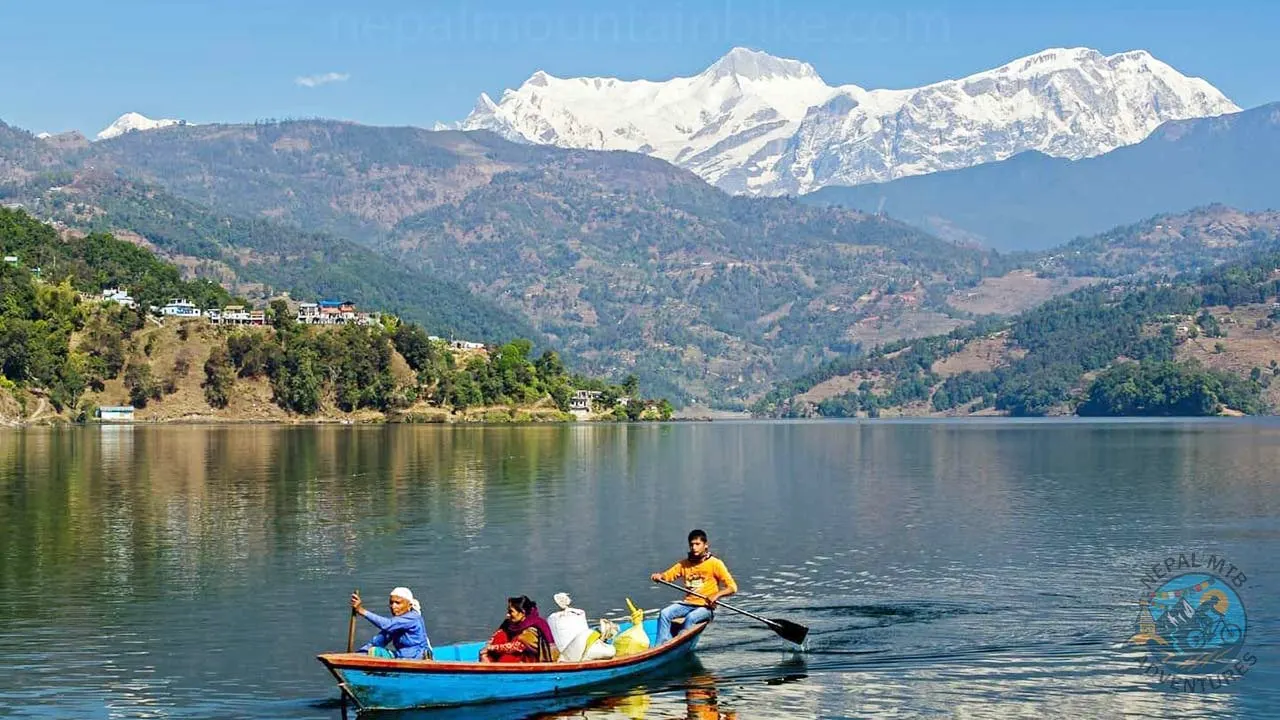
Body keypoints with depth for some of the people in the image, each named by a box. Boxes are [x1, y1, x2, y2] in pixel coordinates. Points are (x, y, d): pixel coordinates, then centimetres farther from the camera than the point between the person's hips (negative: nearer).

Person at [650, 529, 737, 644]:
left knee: (691, 617, -34)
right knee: (664, 613, -19)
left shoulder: (715, 563, -4)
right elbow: (667, 576, 10)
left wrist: (717, 595, -25)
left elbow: (732, 587, -8)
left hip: (706, 607, -5)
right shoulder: (684, 564, 10)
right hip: (687, 603, 5)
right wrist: (658, 576, -15)